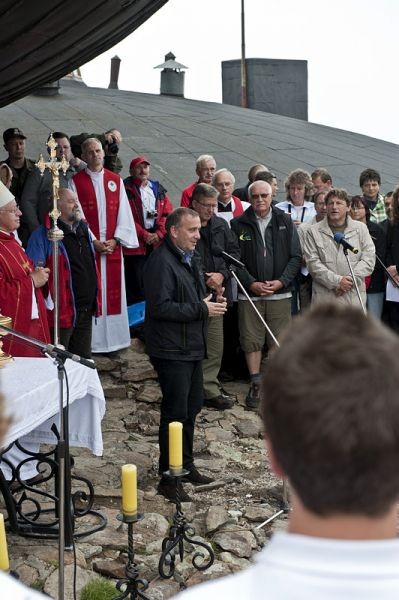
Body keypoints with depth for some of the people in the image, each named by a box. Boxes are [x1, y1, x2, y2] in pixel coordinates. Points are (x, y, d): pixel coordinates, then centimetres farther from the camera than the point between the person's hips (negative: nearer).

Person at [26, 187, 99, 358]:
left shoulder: (83, 229, 13)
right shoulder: (43, 235, -11)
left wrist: (94, 300, 20)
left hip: (86, 311, 7)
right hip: (62, 311, -7)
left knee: (84, 360, 17)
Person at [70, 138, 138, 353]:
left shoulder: (116, 181, 9)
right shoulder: (75, 182, 1)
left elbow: (123, 213, 6)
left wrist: (115, 240, -7)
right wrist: (93, 242, -12)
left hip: (112, 246, 3)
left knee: (113, 292, 5)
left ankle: (112, 339, 13)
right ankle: (90, 341, 3)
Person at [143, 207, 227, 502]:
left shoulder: (192, 258, 15)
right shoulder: (161, 261, -18)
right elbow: (160, 307, -26)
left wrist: (213, 302, 6)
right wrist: (201, 309, -21)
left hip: (193, 347, 10)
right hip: (172, 351, -10)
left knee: (192, 407, 18)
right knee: (175, 413, -4)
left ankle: (186, 465, 33)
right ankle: (168, 477, 6)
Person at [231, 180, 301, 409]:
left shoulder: (285, 222, 6)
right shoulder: (239, 225, 3)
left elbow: (296, 256, 4)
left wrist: (281, 281, -8)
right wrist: (252, 283, -11)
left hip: (280, 293, 0)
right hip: (249, 293, 0)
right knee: (251, 340, 2)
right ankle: (256, 384, 14)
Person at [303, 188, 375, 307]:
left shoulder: (361, 228, 12)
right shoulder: (313, 231, 6)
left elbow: (369, 259, 4)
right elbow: (313, 263, -3)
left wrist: (350, 280, -9)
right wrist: (337, 281, -13)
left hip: (354, 298, 1)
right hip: (325, 298, -1)